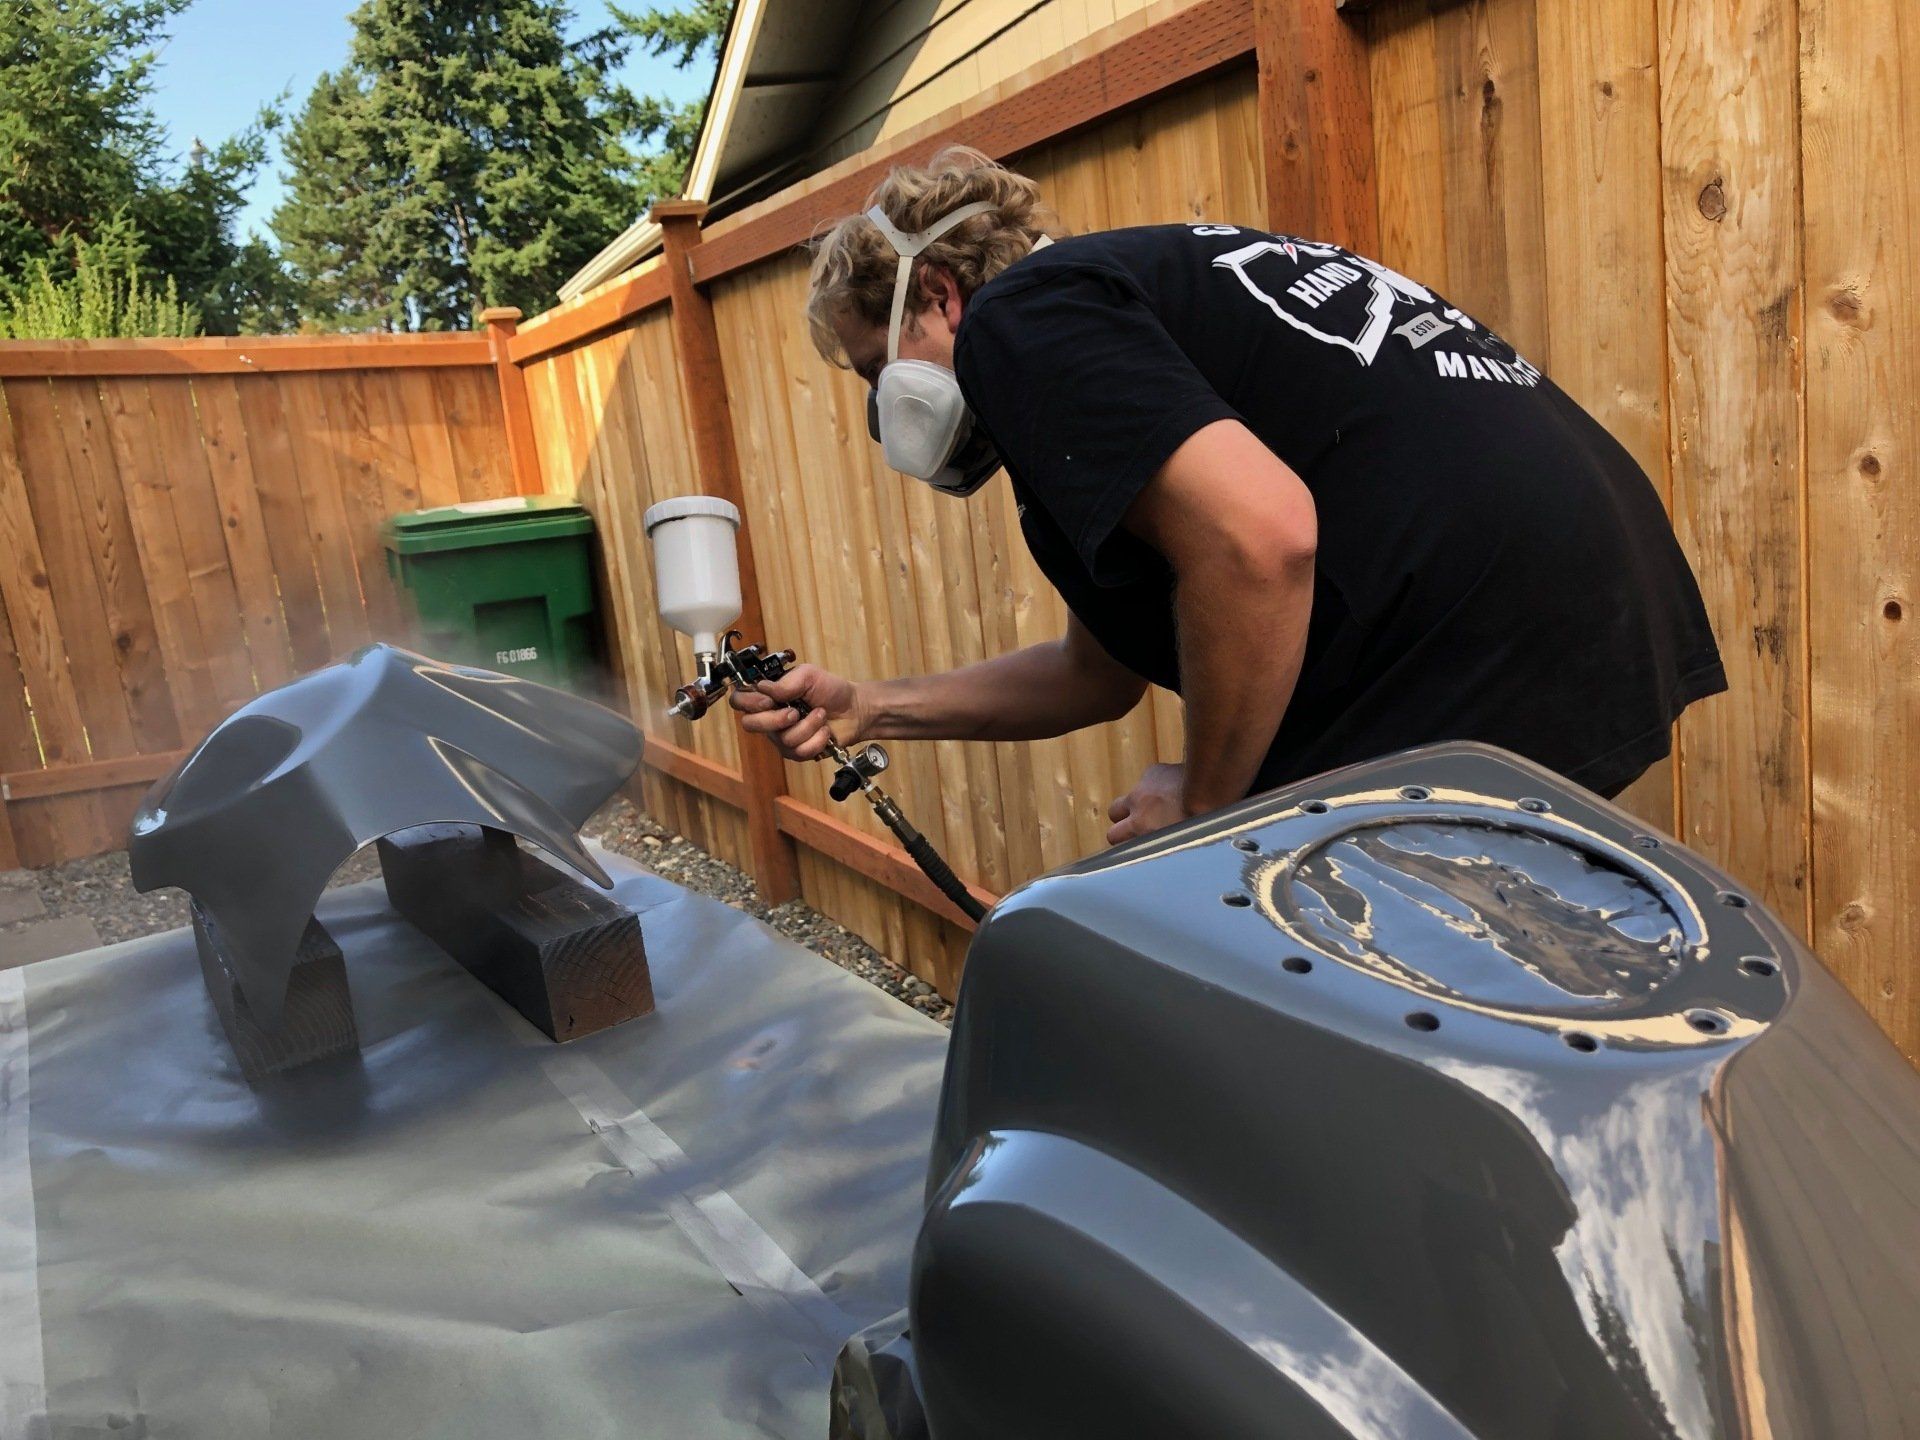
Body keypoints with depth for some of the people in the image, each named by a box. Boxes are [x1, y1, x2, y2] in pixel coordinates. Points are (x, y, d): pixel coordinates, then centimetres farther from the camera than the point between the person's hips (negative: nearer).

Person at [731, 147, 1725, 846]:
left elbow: (1259, 539, -25)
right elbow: (1101, 674, 28)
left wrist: (1202, 801, -9)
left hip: (1471, 688, -10)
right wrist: (869, 710, 25)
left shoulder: (1019, 315, -6)